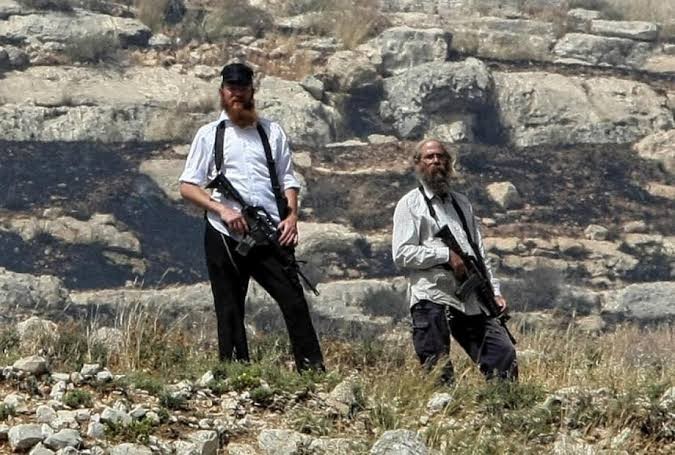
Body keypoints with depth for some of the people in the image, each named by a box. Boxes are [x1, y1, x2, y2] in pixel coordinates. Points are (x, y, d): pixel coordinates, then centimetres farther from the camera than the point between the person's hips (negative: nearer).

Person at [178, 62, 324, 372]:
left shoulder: (272, 132, 16)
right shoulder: (209, 134, 10)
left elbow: (288, 180, 15)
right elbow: (187, 187, 5)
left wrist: (291, 216, -3)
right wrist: (222, 209, -10)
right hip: (224, 236, -1)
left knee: (293, 299, -10)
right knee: (229, 310, 1)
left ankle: (313, 370, -10)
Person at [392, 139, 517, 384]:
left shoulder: (462, 203, 25)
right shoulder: (410, 204, 6)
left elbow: (479, 252, 24)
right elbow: (402, 254, -6)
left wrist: (494, 291, 12)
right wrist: (447, 255, -13)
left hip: (472, 301, 5)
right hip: (431, 298, -5)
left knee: (505, 356, -6)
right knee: (439, 374, -9)